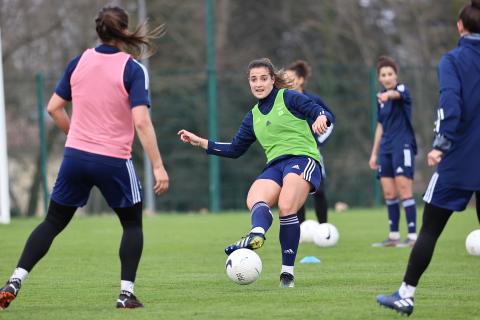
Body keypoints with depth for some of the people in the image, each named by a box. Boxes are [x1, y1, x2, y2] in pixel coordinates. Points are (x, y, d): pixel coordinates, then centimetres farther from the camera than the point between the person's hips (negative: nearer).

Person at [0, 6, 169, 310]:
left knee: (53, 222, 15)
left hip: (75, 157, 4)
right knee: (132, 224, 16)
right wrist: (158, 167, -16)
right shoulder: (133, 69, -10)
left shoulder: (79, 62, 3)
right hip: (114, 160, -4)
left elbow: (54, 108, 8)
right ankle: (127, 293, 6)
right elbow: (141, 122, -18)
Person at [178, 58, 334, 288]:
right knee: (255, 200, -29)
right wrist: (201, 143, 24)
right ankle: (257, 234, -61)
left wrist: (321, 118, -24)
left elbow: (324, 114, 0)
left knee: (286, 208, -29)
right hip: (275, 166, 5)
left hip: (303, 159, -5)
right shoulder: (254, 117, 23)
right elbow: (235, 149, 30)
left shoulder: (289, 98, 7)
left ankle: (287, 271, -27)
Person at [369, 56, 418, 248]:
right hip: (386, 148, 7)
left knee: (404, 190, -12)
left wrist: (389, 95, -57)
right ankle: (394, 235, 12)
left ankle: (412, 236, -11)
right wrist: (374, 153, 18)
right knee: (389, 194, 5)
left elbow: (398, 94, -34)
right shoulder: (381, 98, 13)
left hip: (403, 146, -7)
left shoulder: (402, 89, -7)